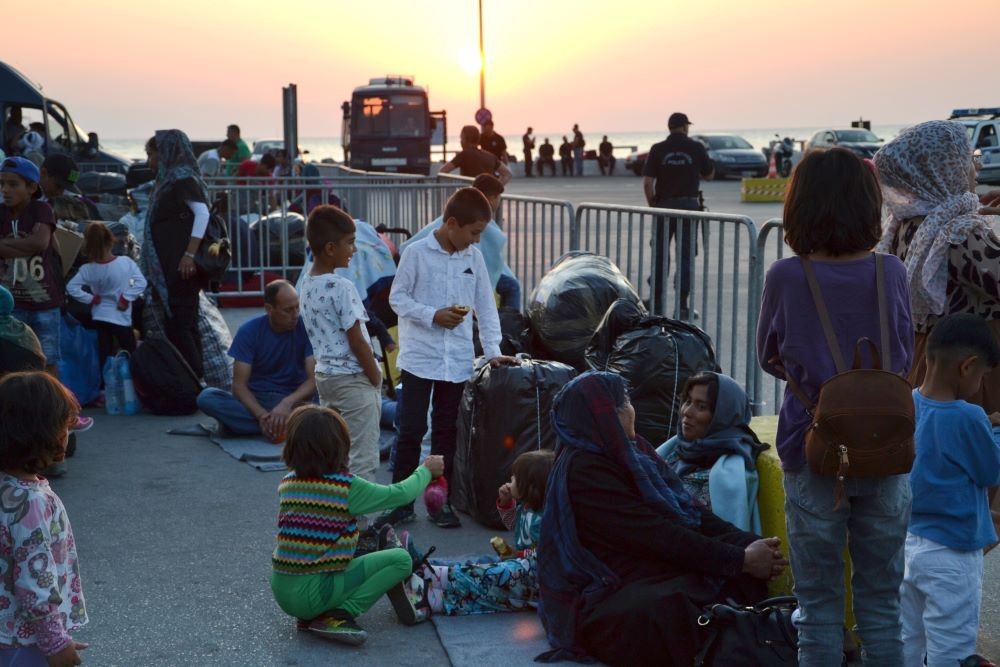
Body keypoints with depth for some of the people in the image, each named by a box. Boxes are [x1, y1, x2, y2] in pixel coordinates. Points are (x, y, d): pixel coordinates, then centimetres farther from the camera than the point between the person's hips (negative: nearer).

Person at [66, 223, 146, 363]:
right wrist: (126, 298, -9)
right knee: (131, 356, 9)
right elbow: (141, 282, -16)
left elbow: (71, 287, -11)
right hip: (121, 319, -2)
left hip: (100, 317, 2)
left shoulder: (88, 269, -8)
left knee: (105, 358, 7)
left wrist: (91, 298, -3)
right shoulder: (126, 262, -13)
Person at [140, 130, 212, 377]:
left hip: (181, 267, -10)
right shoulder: (169, 180, 20)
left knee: (177, 325, -11)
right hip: (170, 268, 10)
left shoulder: (182, 178, -9)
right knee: (185, 325, 9)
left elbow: (202, 212, -21)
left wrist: (190, 254, -26)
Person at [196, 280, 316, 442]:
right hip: (256, 400, 1)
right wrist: (261, 414, -31)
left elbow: (314, 379, -16)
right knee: (206, 398, -26)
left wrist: (287, 403, -35)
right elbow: (239, 384, -12)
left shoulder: (306, 327, -10)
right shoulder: (249, 330, -9)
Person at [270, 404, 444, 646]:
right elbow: (400, 494, -3)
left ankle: (311, 617, 10)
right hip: (310, 595, -7)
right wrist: (427, 470, 15)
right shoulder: (347, 487, -14)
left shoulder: (287, 483, 1)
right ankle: (336, 616, -8)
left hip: (280, 590, 7)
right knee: (400, 560, -3)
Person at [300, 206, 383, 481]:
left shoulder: (306, 284, 7)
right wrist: (376, 379, -6)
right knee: (362, 460, -3)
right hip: (353, 379, -9)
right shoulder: (342, 287, -19)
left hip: (325, 374, 9)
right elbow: (357, 342, -18)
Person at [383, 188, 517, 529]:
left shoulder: (474, 257, 5)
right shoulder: (417, 253, -8)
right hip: (419, 356, -4)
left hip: (457, 359, 4)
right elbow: (397, 298, -5)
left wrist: (492, 350, 3)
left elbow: (486, 305, 9)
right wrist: (433, 316, -17)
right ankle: (401, 501, 9)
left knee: (446, 430, 10)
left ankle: (439, 500, 19)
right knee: (411, 429, -1)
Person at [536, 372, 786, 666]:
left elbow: (688, 510, 6)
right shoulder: (584, 471, -15)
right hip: (613, 598, -9)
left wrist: (750, 543, -8)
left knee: (747, 576, -10)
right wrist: (741, 559, -18)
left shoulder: (631, 452, 13)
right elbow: (657, 535, -20)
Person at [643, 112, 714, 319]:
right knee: (686, 255, 3)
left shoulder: (658, 149, -2)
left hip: (664, 205, 1)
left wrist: (652, 204, 6)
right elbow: (709, 174, 9)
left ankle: (657, 302, 13)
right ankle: (682, 305, 0)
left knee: (660, 255, 10)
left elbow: (647, 182, -7)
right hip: (689, 205, 0)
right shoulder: (696, 148, -2)